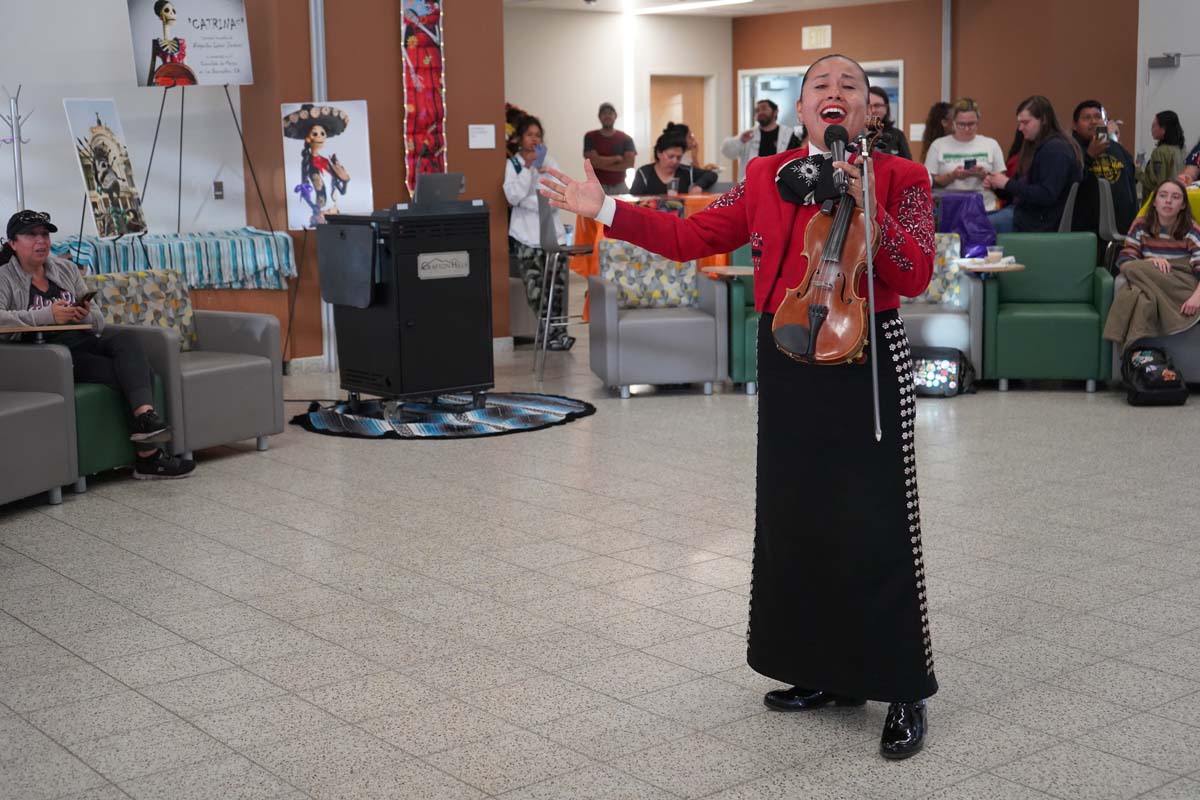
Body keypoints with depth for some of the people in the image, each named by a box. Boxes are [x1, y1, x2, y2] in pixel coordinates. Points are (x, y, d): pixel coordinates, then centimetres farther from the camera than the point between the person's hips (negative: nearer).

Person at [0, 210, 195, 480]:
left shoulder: (66, 269, 18)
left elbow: (98, 322, 15)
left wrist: (85, 316, -9)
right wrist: (48, 315, -26)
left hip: (83, 341, 5)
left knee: (126, 339, -28)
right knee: (134, 372, -24)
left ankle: (144, 416, -44)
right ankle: (148, 455, -26)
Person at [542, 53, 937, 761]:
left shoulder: (899, 178, -2)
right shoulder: (766, 177, 9)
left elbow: (916, 277, -11)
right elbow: (692, 237, 7)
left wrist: (867, 210, -23)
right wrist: (608, 211, 3)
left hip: (868, 362, -4)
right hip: (788, 363, 5)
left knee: (877, 529, -4)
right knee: (796, 518, 11)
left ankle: (905, 695, 9)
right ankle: (827, 674, 27)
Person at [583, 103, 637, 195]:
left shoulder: (626, 138, 7)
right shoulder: (590, 137, 3)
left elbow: (629, 163, -6)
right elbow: (593, 161, -10)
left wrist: (602, 164, -8)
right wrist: (617, 158, -3)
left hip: (620, 187, 2)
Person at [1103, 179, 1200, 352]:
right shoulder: (1141, 225, 8)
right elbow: (1123, 261, 2)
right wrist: (1150, 262, -19)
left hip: (1183, 290, -3)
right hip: (1146, 287, 3)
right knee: (1137, 296, -37)